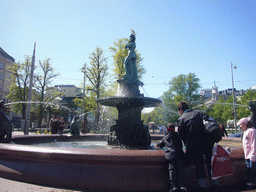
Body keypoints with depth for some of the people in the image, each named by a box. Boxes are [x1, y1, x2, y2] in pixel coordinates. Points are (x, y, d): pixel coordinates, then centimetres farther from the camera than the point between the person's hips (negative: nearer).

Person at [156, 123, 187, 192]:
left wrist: (157, 145, 62)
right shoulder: (177, 136, 21)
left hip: (170, 155, -1)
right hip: (179, 154, 1)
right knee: (181, 170, 1)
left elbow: (161, 144, 39)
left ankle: (173, 186, -13)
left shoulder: (165, 137, 21)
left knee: (172, 169, -5)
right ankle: (182, 186, -7)